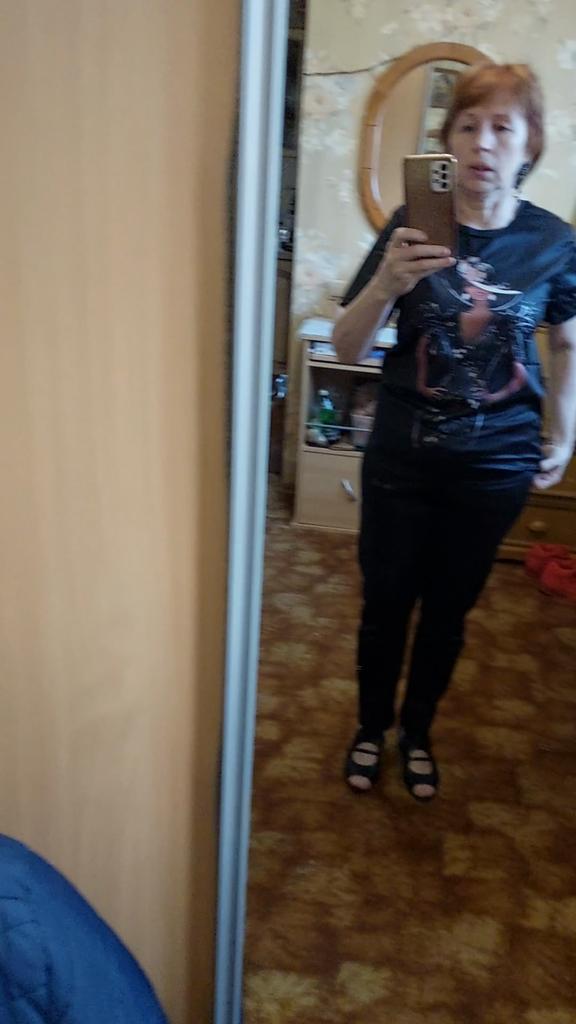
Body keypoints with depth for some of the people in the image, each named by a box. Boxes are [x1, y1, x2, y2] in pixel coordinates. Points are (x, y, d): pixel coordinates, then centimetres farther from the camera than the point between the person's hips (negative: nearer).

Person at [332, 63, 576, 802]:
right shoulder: (411, 228, -9)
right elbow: (346, 347, -12)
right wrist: (386, 285, -30)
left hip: (496, 464, 1)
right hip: (403, 456, -1)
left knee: (450, 608, 15)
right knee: (386, 601, 10)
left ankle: (417, 732, 39)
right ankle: (371, 728, 37)